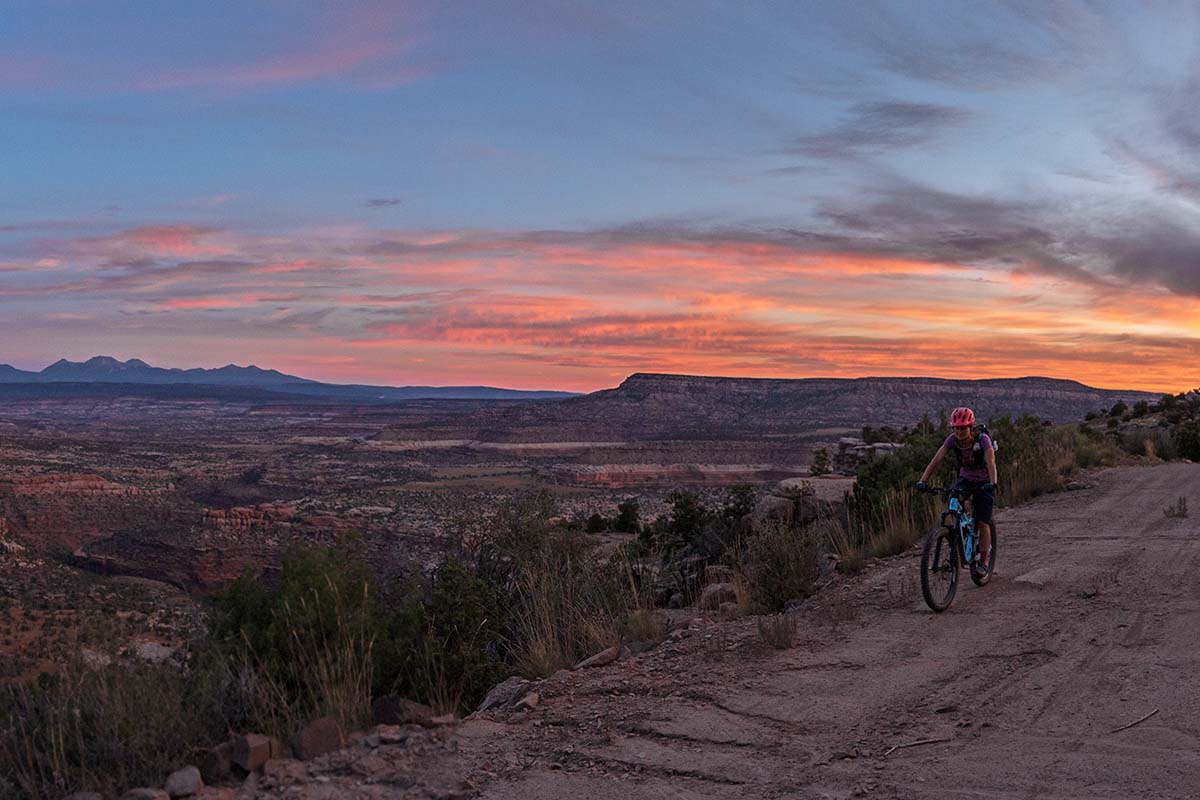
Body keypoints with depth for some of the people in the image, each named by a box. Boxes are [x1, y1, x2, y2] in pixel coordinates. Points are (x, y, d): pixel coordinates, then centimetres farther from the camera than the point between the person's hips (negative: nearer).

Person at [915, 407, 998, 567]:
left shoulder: (983, 440, -26)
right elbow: (936, 460, -24)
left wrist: (992, 483, -56)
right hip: (965, 479, 3)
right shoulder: (952, 440, -17)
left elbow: (991, 462, -38)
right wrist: (922, 481, -37)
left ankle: (983, 562, 2)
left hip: (984, 483, -3)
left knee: (982, 523, -11)